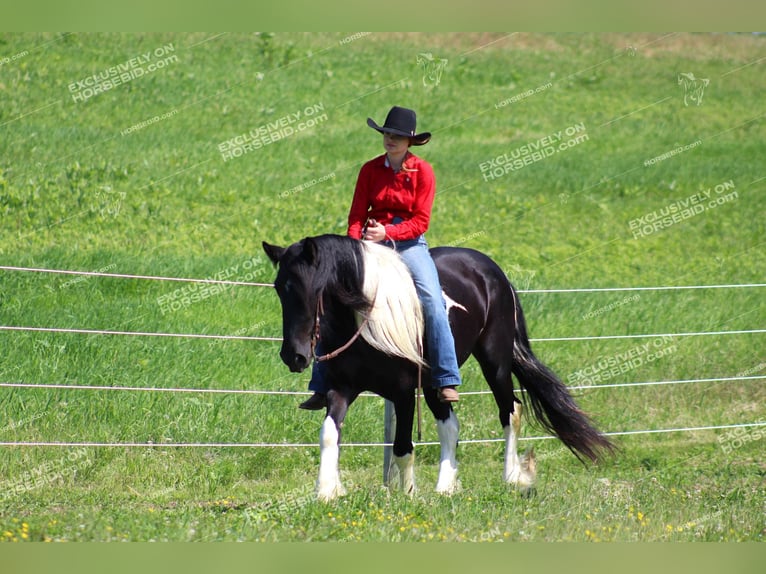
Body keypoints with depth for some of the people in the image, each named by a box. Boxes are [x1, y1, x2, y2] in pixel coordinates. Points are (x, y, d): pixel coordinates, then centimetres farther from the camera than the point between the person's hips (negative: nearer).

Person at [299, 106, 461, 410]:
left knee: (432, 301, -25)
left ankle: (447, 381, -22)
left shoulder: (423, 171, -2)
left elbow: (421, 221, -7)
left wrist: (388, 233, -21)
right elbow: (356, 216, 3)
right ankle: (322, 388, 2)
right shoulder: (370, 170, 6)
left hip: (410, 244, -3)